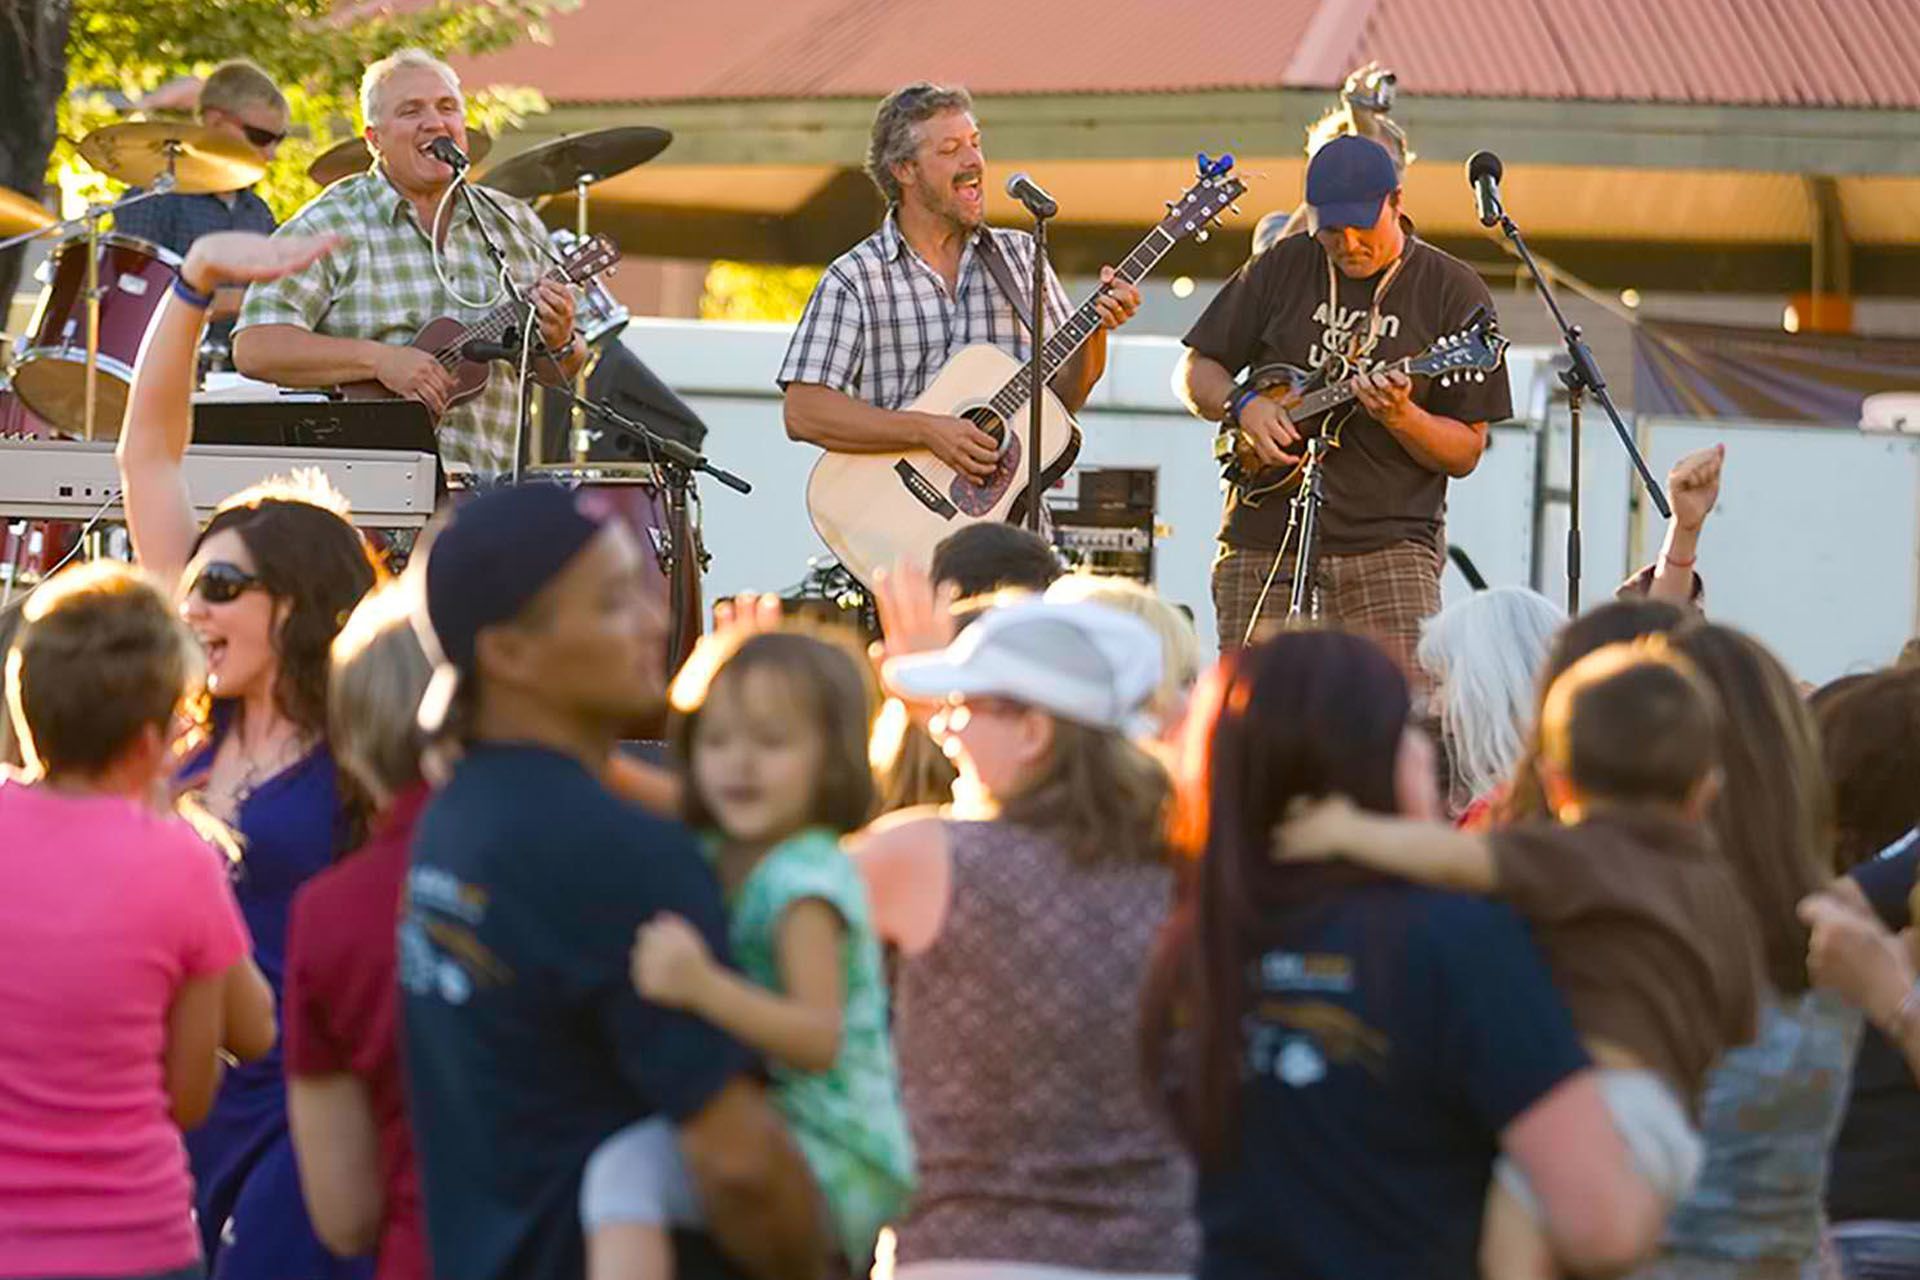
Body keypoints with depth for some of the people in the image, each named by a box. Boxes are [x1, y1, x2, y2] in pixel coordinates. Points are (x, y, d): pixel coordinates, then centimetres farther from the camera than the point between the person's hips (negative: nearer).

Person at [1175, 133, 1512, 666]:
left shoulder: (1452, 292, 2)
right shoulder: (1282, 268, 10)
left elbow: (1465, 453, 2)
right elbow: (1193, 372, 16)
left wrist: (1400, 418, -18)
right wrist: (1244, 405, -5)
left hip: (1387, 547, -2)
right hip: (1262, 547, 3)